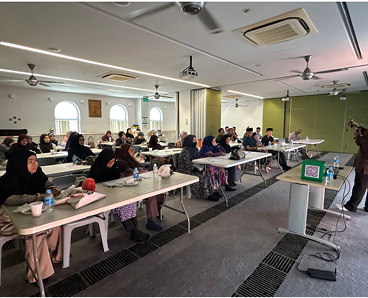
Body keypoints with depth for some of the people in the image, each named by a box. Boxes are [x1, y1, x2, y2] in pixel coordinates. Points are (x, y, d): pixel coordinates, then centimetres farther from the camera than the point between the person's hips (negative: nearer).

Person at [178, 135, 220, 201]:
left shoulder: (194, 148, 9)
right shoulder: (185, 151, -18)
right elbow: (188, 164, -23)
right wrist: (198, 170, -24)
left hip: (193, 168, 8)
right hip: (185, 170, -8)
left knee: (207, 173, -11)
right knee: (200, 176, -25)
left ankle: (211, 192, -8)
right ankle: (206, 195, -14)